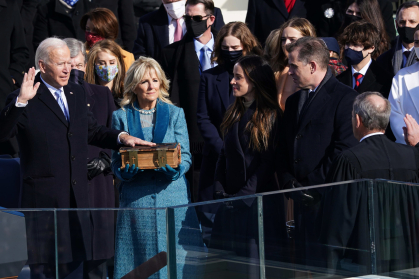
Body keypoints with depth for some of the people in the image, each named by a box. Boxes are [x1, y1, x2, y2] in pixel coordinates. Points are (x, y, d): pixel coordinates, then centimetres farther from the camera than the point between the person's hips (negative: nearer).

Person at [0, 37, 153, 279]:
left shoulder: (77, 93, 14)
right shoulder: (25, 100, -9)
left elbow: (91, 131, 23)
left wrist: (121, 137, 6)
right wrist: (20, 102, -32)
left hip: (78, 196, 7)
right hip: (44, 199, -6)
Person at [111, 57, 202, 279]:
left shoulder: (175, 113, 10)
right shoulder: (121, 116, 8)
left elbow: (185, 156, 5)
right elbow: (116, 162, 5)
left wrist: (172, 167, -18)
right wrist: (132, 167, -17)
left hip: (172, 194, 1)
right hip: (136, 200, -1)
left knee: (175, 257, -2)